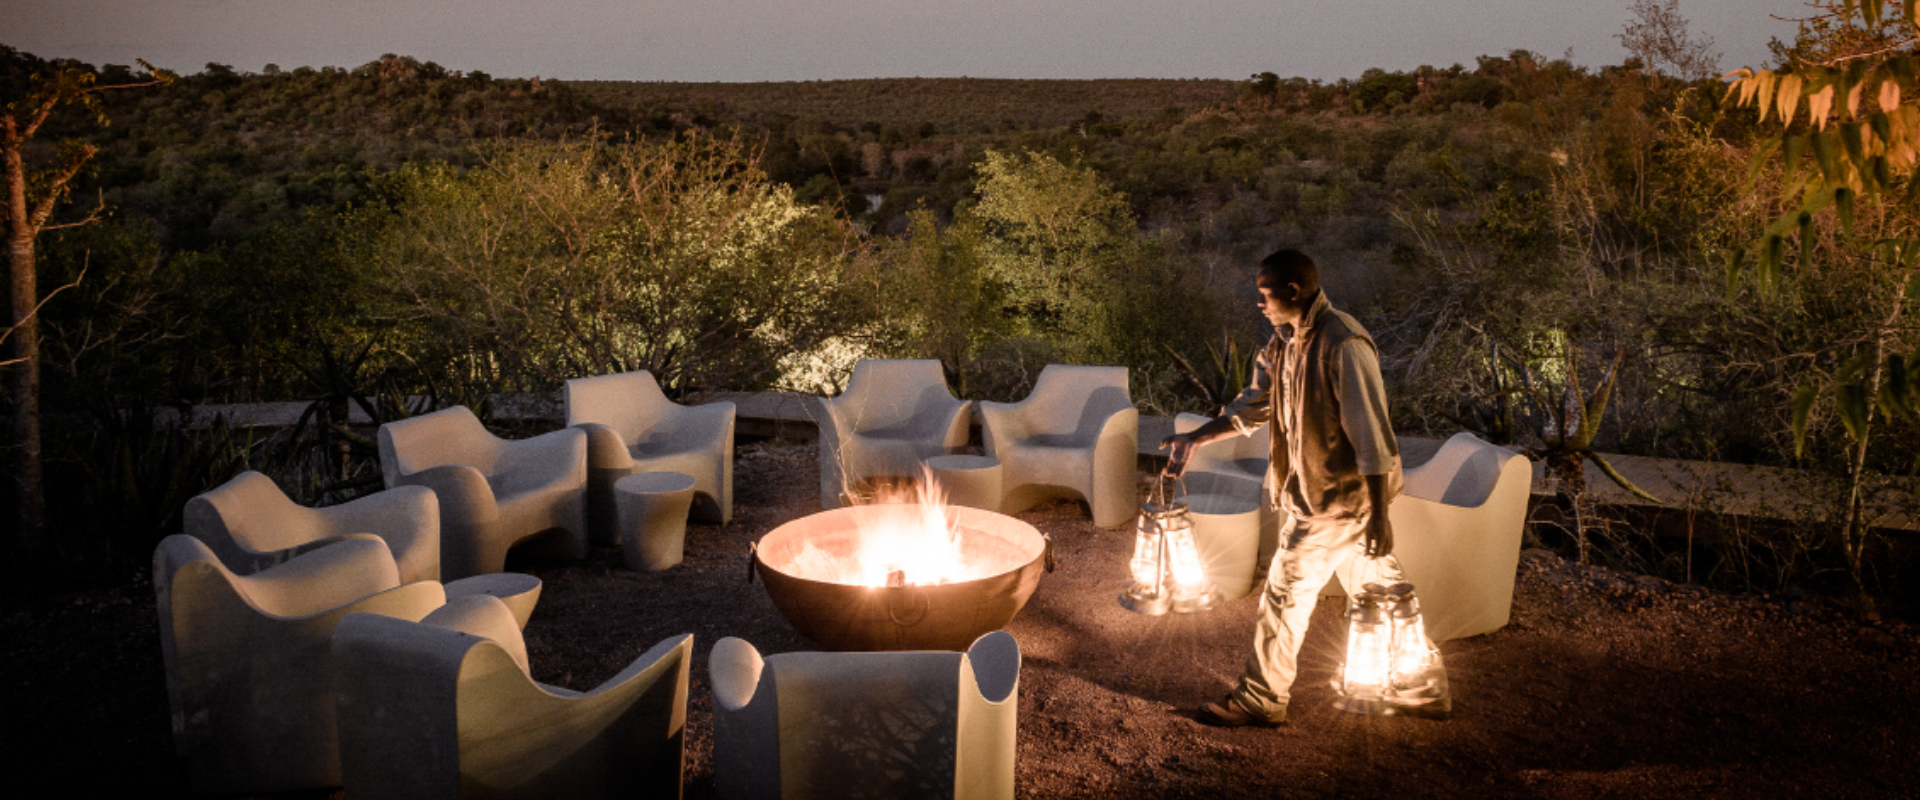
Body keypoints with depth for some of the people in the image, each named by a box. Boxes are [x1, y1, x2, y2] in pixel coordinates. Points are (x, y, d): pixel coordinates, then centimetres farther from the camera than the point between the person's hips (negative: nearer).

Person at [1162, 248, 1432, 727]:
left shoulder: (1343, 344, -22)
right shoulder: (1286, 341, 7)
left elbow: (1371, 433, -24)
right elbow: (1252, 406, 16)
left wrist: (1378, 513, -24)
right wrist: (1195, 439, 8)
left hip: (1337, 497, -9)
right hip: (1313, 489, 9)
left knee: (1286, 592, -2)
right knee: (1374, 585, 19)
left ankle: (1262, 699, 10)